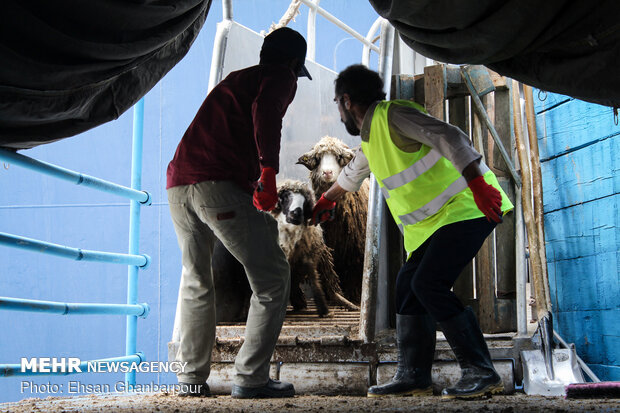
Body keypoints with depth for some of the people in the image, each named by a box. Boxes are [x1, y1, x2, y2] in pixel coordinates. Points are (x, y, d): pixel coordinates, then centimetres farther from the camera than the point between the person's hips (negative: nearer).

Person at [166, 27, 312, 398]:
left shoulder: (234, 79, 34)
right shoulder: (280, 77, 10)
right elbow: (265, 110, -14)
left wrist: (254, 189, 48)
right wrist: (268, 172, -22)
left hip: (178, 184, 8)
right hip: (220, 186, -8)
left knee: (196, 281, 20)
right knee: (273, 277, 2)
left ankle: (192, 378, 22)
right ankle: (251, 378, -2)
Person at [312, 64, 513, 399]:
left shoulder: (392, 115, -13)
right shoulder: (370, 139, 18)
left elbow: (449, 136, -25)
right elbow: (352, 173, 39)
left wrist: (477, 183, -35)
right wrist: (326, 199, 56)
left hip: (466, 206, -10)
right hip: (436, 221, 10)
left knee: (429, 285, -18)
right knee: (409, 283, 5)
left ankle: (480, 372, -13)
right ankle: (413, 375, 10)